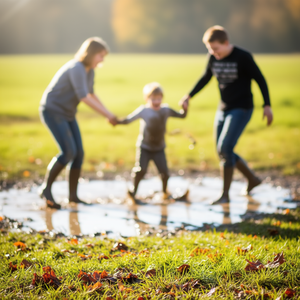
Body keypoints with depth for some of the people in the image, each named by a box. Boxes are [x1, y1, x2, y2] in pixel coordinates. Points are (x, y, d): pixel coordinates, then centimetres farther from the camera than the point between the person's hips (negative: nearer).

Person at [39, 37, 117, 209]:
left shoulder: (89, 70, 4)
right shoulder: (76, 69, -27)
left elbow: (91, 94, 18)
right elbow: (84, 98, -32)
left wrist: (108, 114, 12)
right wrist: (107, 115, -26)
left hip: (66, 113, 9)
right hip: (52, 112, -9)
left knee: (79, 153, 2)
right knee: (69, 152, -19)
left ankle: (73, 195, 12)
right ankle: (47, 188, -3)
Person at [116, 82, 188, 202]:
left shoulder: (166, 110, -1)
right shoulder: (143, 110, -10)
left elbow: (181, 115, 8)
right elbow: (129, 119, -12)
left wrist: (185, 109, -13)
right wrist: (117, 121, -28)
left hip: (159, 148, 3)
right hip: (144, 147, -2)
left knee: (164, 170, -5)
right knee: (141, 170, -14)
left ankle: (165, 190, 22)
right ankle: (134, 190, 7)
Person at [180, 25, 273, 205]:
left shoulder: (243, 57, -15)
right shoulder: (214, 58, 2)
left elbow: (260, 79, -9)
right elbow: (205, 78, 17)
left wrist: (267, 105, -13)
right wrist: (189, 96, 9)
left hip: (242, 109, -7)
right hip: (223, 109, 7)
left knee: (225, 149, -17)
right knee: (223, 152, 8)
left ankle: (225, 195, -8)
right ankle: (253, 179, 27)